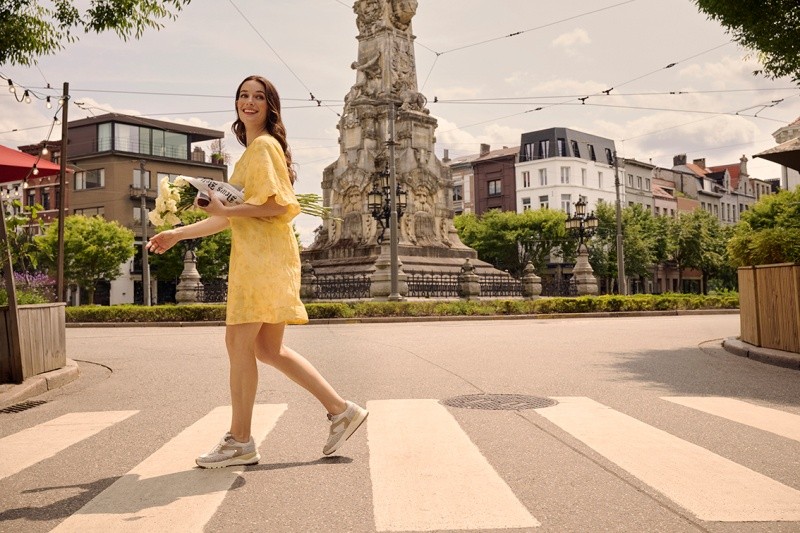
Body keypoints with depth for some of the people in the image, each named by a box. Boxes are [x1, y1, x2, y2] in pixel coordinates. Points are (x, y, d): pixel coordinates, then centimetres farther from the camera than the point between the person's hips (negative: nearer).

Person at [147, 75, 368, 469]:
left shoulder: (264, 146, -4)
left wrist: (226, 210, -18)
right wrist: (177, 234, 22)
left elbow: (279, 204, -16)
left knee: (240, 343, -6)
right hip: (251, 256, 10)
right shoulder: (252, 152, 25)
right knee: (267, 349, 8)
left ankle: (239, 441, 4)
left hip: (263, 257, -10)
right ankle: (340, 410, 13)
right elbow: (229, 218, 24)